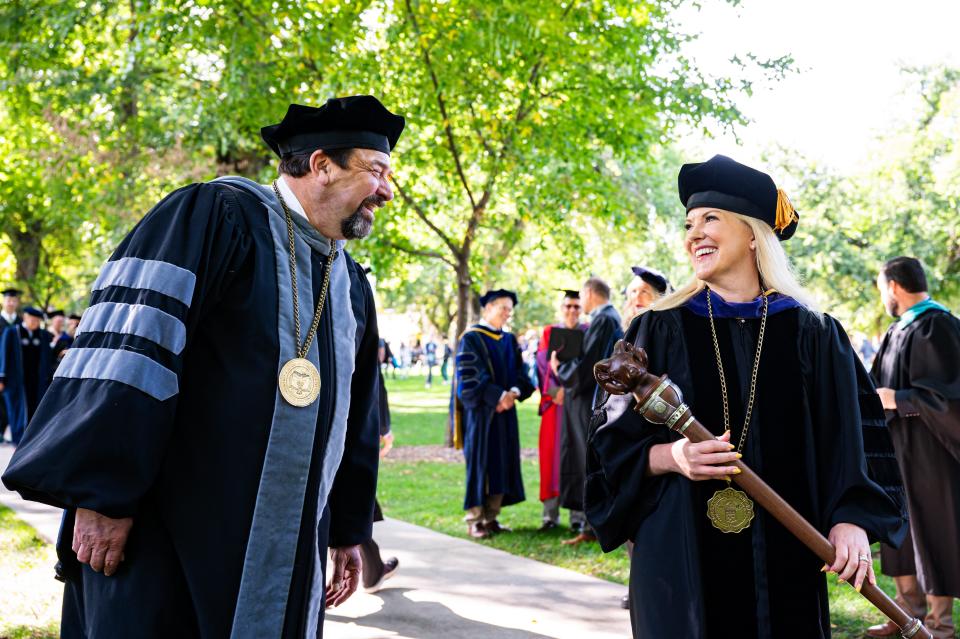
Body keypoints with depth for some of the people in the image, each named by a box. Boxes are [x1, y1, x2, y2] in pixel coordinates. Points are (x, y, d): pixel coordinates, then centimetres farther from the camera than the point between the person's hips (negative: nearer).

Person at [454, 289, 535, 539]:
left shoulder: (510, 340, 15)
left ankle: (491, 517, 12)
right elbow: (470, 375, -14)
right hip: (481, 411, -6)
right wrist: (499, 396, -18)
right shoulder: (471, 339, -6)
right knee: (480, 461, -4)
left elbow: (519, 372, 11)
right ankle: (474, 520, 2)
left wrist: (514, 392, -10)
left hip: (504, 410, 6)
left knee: (502, 462, 5)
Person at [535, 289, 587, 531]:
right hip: (554, 402, 1)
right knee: (553, 454, -3)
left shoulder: (588, 333, 8)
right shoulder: (549, 333, 10)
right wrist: (556, 391, -12)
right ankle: (551, 514, -1)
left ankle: (578, 513, 3)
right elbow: (543, 365, 2)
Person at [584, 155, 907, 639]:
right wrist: (670, 456, -20)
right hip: (683, 555, -1)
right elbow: (612, 444, 0)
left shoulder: (813, 335, 4)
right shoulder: (659, 331, 1)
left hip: (785, 557, 1)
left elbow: (850, 439, 2)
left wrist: (852, 521, -14)